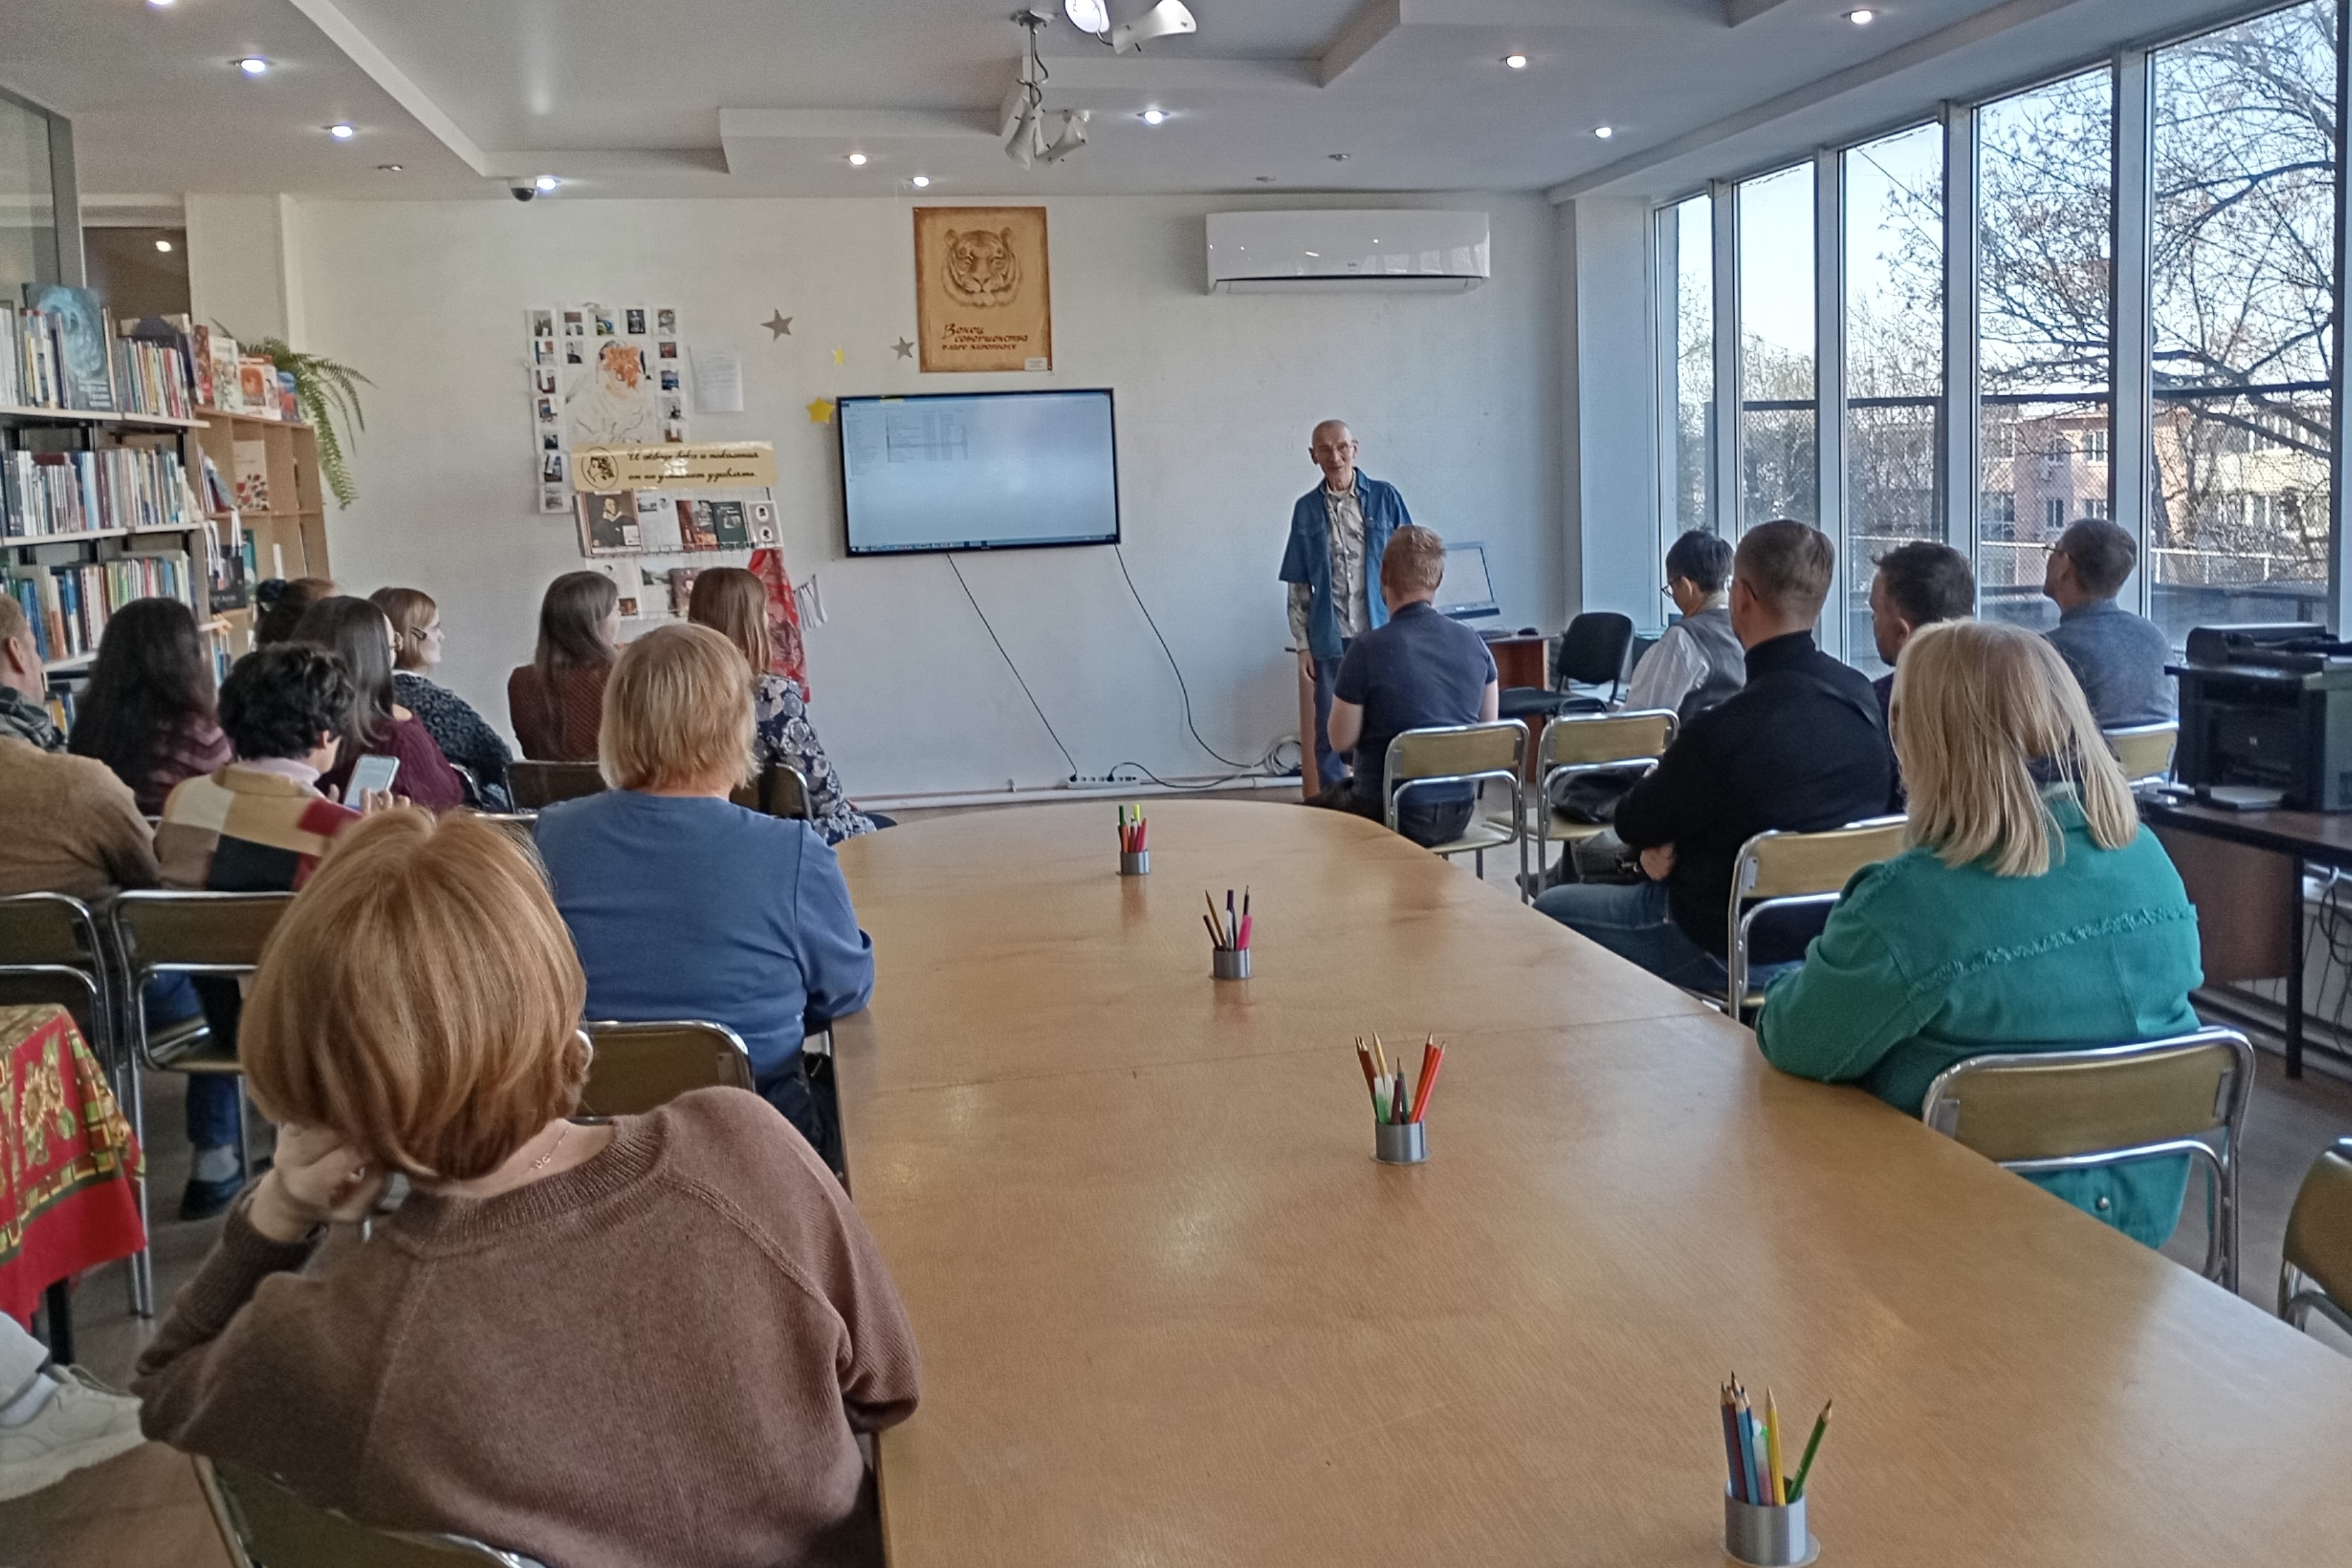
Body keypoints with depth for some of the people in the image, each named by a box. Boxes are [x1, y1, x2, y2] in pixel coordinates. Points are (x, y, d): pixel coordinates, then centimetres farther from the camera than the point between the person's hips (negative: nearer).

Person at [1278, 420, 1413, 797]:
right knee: (1329, 736, 4)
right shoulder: (1306, 510, 6)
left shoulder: (1385, 498, 1)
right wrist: (1303, 645, 3)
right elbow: (1298, 586, 8)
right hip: (1331, 640, 1)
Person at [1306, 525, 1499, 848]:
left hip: (1396, 817, -5)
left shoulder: (1367, 650, -19)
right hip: (1458, 814, 6)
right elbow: (1488, 724, 8)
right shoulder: (1474, 644, -4)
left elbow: (1341, 740, -10)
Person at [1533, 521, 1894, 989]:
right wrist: (1672, 840, -2)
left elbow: (1634, 824, -13)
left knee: (1549, 912, 12)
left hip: (1733, 952, -8)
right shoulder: (1863, 696, -6)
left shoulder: (1727, 729, -31)